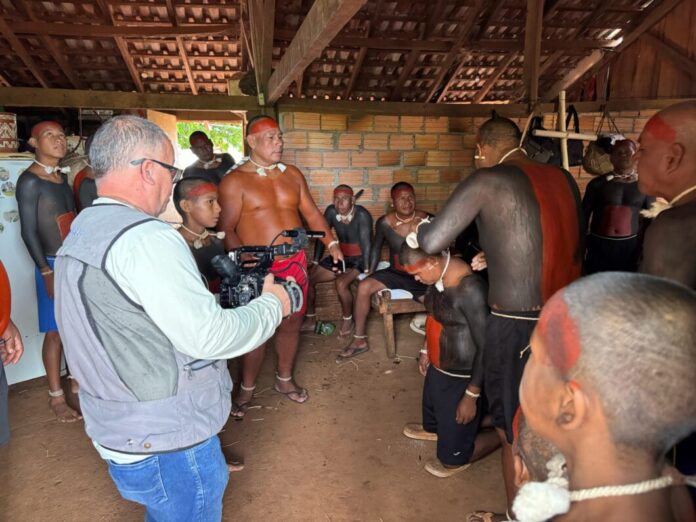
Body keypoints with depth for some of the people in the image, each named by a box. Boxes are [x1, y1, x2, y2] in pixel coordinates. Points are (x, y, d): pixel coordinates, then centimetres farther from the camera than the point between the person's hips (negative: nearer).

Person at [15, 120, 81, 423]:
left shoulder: (62, 177, 10)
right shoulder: (30, 181, -11)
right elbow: (29, 232, -13)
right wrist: (47, 271, -16)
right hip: (54, 265, -7)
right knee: (56, 331, -1)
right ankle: (56, 396, 11)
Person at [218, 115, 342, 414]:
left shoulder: (292, 174, 9)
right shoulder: (235, 181, -7)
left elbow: (311, 212, 12)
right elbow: (226, 229, -11)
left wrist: (331, 242, 3)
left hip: (295, 262, 5)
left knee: (292, 323, 15)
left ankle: (284, 379, 35)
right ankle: (247, 389, 27)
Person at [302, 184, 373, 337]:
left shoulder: (361, 214, -23)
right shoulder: (331, 211, -8)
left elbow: (366, 242, -25)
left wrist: (367, 270, -29)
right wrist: (315, 262, -1)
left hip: (359, 258, -6)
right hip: (340, 256, 6)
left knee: (341, 284, -32)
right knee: (307, 278, -2)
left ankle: (348, 320, -5)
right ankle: (310, 319, 14)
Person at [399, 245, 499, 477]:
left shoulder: (470, 289, -32)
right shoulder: (438, 275, -5)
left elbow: (486, 347, -26)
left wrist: (471, 395, -20)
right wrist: (426, 350, 22)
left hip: (461, 377, -8)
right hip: (438, 367, 8)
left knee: (453, 456, 8)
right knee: (432, 411, 33)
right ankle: (432, 428, 64)